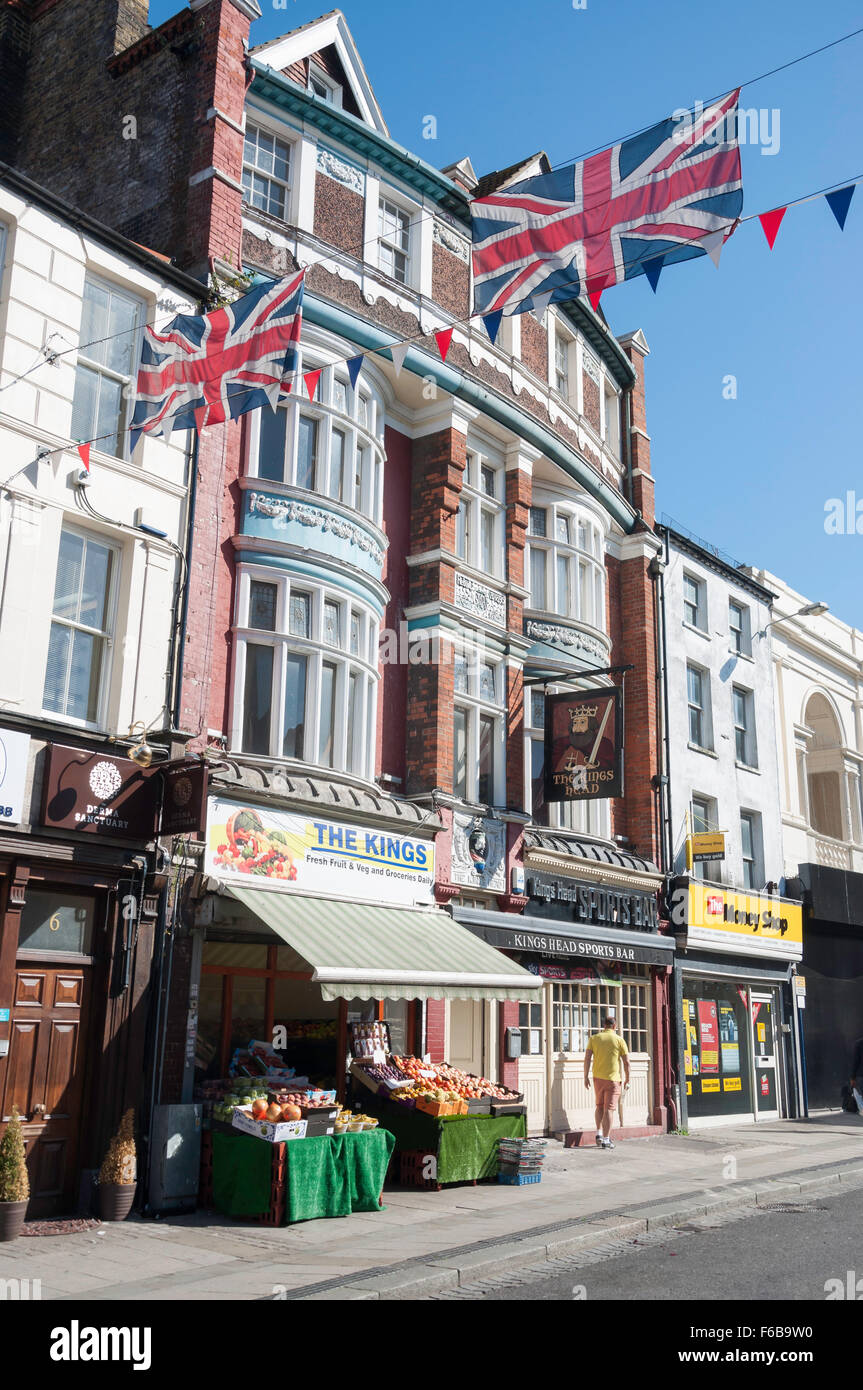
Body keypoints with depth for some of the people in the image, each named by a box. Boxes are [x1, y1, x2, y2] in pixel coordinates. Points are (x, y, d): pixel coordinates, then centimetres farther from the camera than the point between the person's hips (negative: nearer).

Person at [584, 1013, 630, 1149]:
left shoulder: (594, 1038, 3)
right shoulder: (619, 1040, -2)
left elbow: (587, 1058, -2)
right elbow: (626, 1062, -2)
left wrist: (586, 1077, 3)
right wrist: (627, 1079, 7)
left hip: (598, 1078, 3)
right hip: (613, 1078, -3)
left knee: (599, 1106, 20)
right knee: (609, 1109, 0)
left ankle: (599, 1133, 15)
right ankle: (606, 1139, 0)